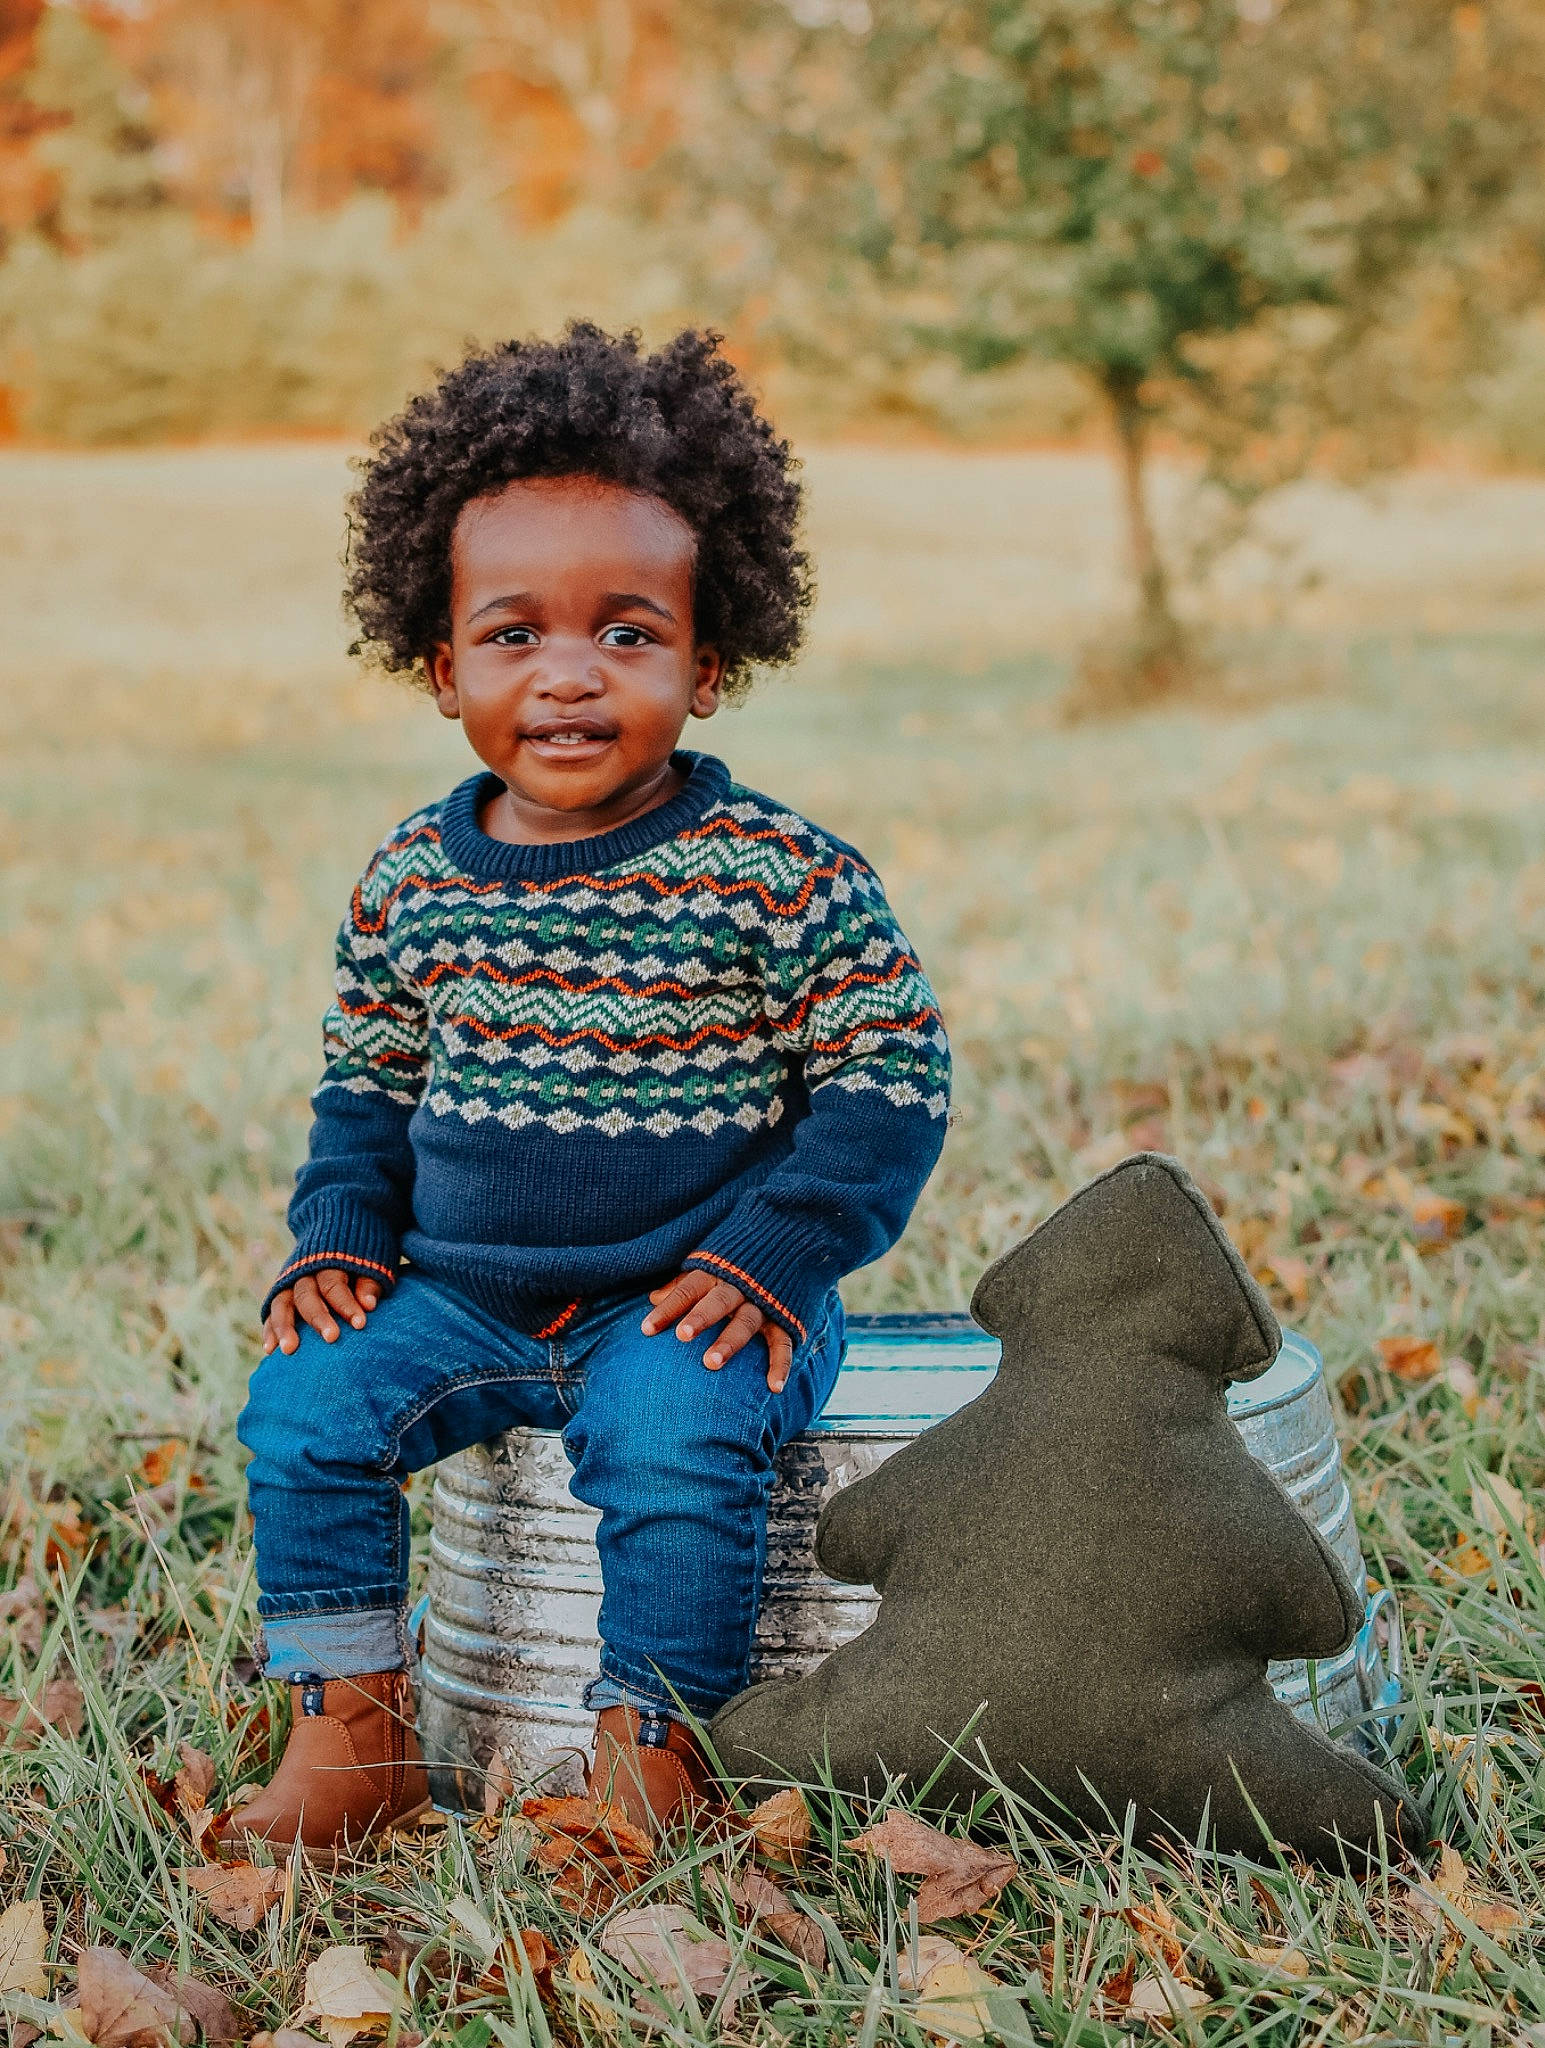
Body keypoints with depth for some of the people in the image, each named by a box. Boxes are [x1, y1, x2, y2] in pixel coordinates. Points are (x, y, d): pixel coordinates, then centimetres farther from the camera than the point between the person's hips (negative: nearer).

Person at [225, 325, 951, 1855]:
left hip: (692, 1298, -4)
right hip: (463, 1296, 5)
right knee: (306, 1400, -14)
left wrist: (772, 1254, -15)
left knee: (663, 1437, -30)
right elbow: (365, 1085, 16)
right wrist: (337, 1238, 1)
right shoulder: (411, 882, 3)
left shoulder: (779, 875, -10)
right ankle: (350, 1741, 0)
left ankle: (649, 1745, -9)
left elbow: (888, 1077, -7)